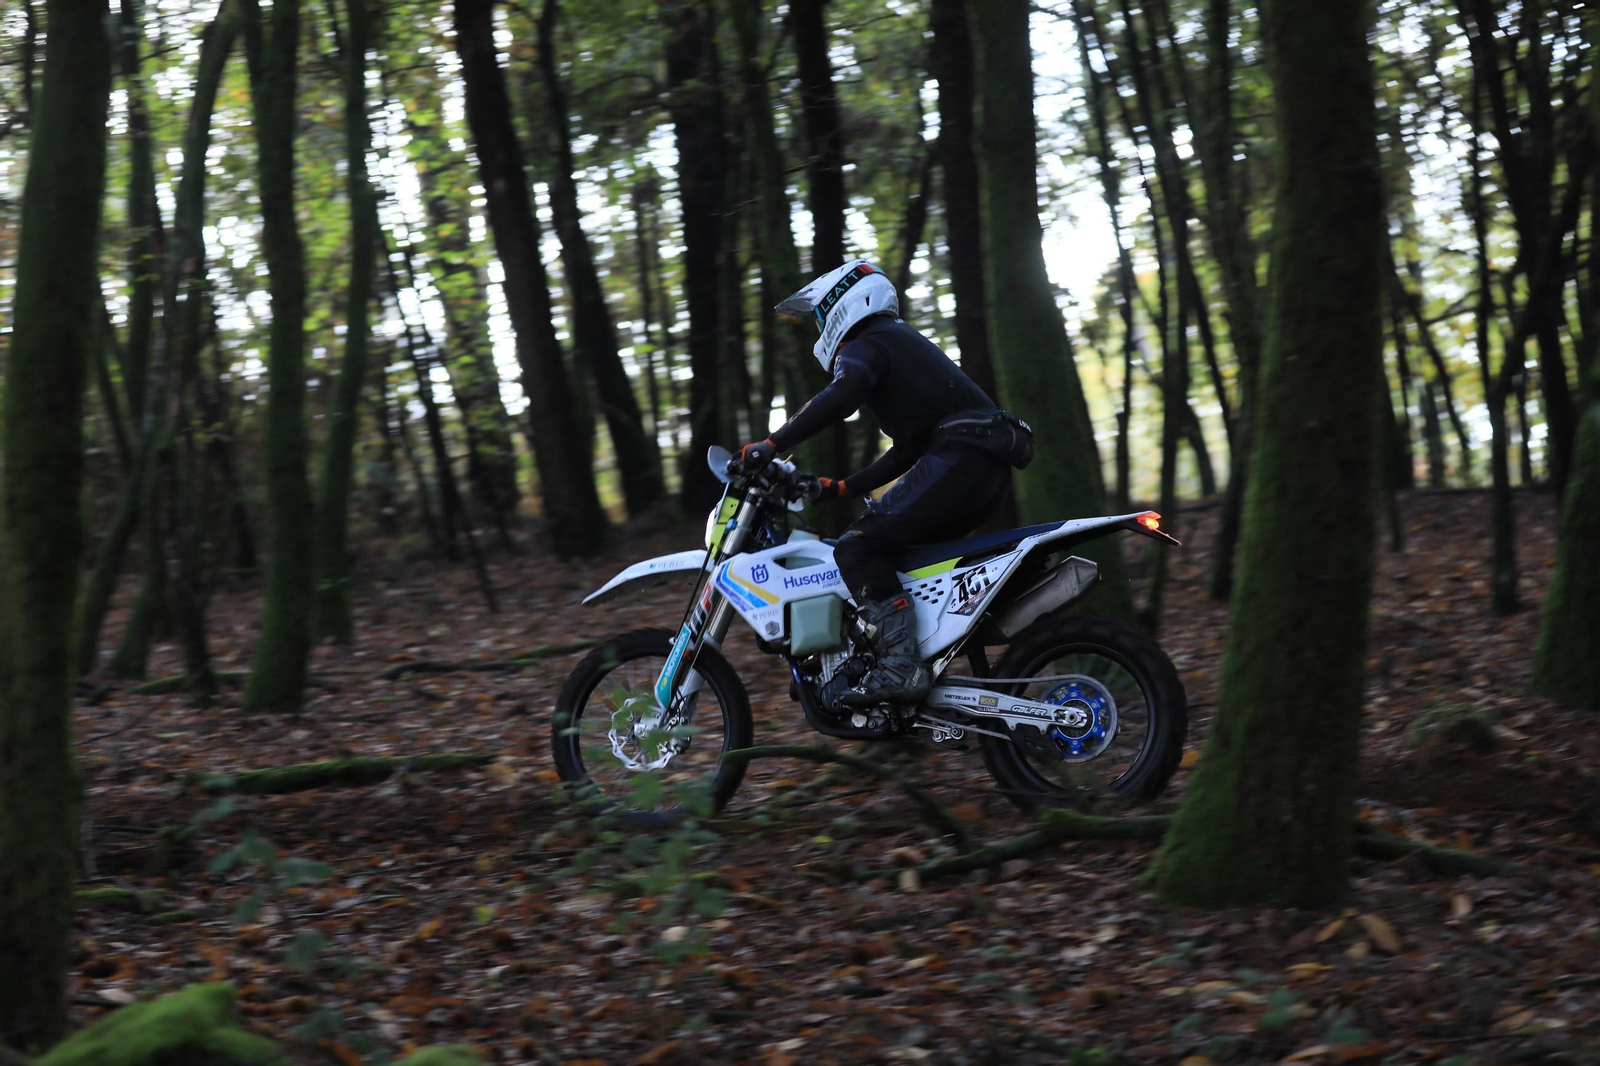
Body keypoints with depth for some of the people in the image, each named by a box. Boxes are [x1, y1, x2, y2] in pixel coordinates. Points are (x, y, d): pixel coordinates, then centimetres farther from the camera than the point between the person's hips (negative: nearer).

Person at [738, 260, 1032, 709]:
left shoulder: (864, 345, 3)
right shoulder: (905, 344, 33)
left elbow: (841, 397, -20)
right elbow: (905, 452, 35)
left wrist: (772, 445, -20)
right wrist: (842, 488, 32)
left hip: (959, 456, -10)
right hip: (991, 469, 10)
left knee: (858, 548, -14)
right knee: (890, 549, 20)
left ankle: (900, 668, -24)